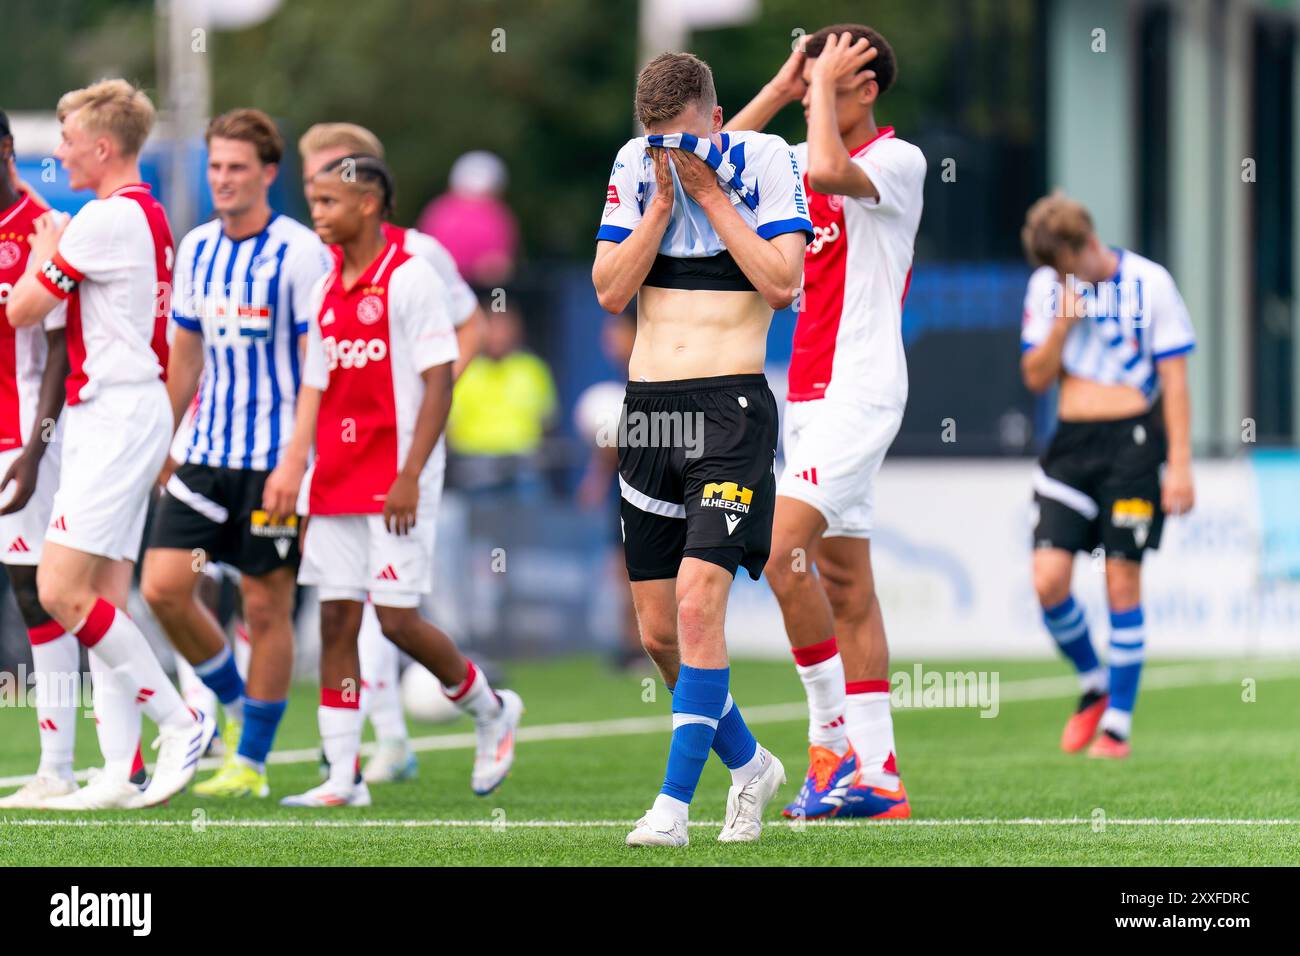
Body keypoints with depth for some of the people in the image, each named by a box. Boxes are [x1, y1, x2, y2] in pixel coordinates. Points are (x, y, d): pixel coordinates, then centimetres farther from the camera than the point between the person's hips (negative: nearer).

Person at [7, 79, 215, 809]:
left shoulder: (107, 218, -16)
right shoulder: (148, 216, 15)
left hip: (116, 416, -10)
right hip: (127, 413, 10)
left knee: (61, 591, -13)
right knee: (104, 599, 7)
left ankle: (180, 722, -9)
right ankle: (122, 770, 5)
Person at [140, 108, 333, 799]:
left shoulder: (301, 253, -10)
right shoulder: (196, 249, 9)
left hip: (277, 457, -6)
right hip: (206, 451, 6)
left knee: (266, 606, 0)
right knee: (163, 586, -3)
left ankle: (250, 763, 9)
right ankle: (234, 702, 20)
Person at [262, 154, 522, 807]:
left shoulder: (410, 279, -9)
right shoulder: (327, 288, 12)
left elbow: (439, 383, -12)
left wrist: (411, 475, -17)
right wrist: (292, 465, 6)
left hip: (395, 482, -7)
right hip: (335, 483, 7)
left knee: (397, 618, -8)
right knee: (335, 619, 1)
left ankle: (491, 710, 17)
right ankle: (343, 778, 3)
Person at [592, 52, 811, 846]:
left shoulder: (764, 159, -3)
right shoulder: (636, 164, 8)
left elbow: (783, 282, -13)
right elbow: (610, 290, 3)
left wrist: (708, 193, -11)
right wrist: (664, 203, -6)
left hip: (731, 405, -5)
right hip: (648, 405, 5)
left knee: (697, 600, -18)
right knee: (659, 633, 6)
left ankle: (675, 803, -15)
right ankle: (749, 765, 27)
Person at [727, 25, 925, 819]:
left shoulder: (899, 160, -9)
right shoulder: (803, 162, 15)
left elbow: (830, 170, -28)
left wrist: (825, 84, -14)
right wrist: (783, 87, 9)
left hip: (860, 390, -9)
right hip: (812, 394, 9)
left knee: (784, 552, -19)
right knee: (845, 583, 6)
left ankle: (834, 740, -11)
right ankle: (877, 776, 7)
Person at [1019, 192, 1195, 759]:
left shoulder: (1148, 283, -4)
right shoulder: (1046, 288, 7)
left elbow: (1174, 380, -3)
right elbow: (1036, 378, 7)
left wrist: (1180, 466, -7)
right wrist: (1063, 324, -10)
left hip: (1133, 440, -4)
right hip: (1071, 439, 4)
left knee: (1122, 581, -5)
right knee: (1048, 579, -8)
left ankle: (1118, 724, 4)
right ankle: (1094, 685, 17)